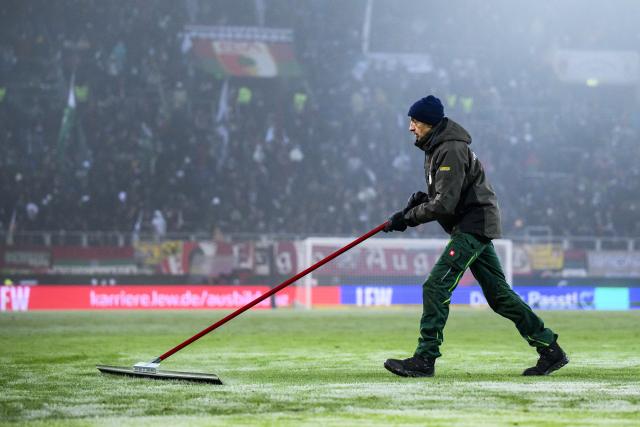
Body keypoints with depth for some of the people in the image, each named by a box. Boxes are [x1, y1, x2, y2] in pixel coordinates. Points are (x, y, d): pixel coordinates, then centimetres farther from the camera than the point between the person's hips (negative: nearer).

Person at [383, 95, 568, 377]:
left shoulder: (451, 151, -18)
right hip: (475, 225, 11)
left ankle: (425, 359, -16)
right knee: (498, 295, 12)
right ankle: (550, 351, 16)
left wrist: (408, 218, -18)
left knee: (436, 287, -15)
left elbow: (445, 204, -24)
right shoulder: (435, 148, 14)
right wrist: (422, 198, 3)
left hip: (474, 224, -11)